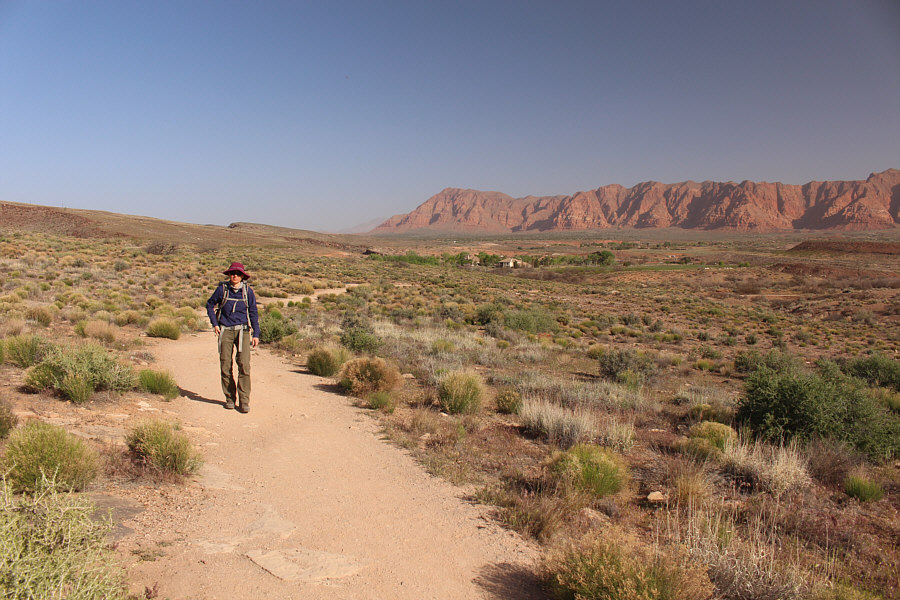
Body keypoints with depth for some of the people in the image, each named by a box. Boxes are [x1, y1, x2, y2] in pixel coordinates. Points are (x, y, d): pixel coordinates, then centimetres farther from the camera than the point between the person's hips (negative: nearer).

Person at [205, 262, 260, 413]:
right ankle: (230, 398, 16)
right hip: (225, 331, 1)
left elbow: (253, 313, 7)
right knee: (226, 365, 2)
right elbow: (210, 305, 17)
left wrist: (256, 334, 4)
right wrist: (215, 324, 6)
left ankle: (244, 400, -6)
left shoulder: (248, 291, 2)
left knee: (244, 365, -11)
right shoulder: (222, 289, 1)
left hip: (242, 330, -1)